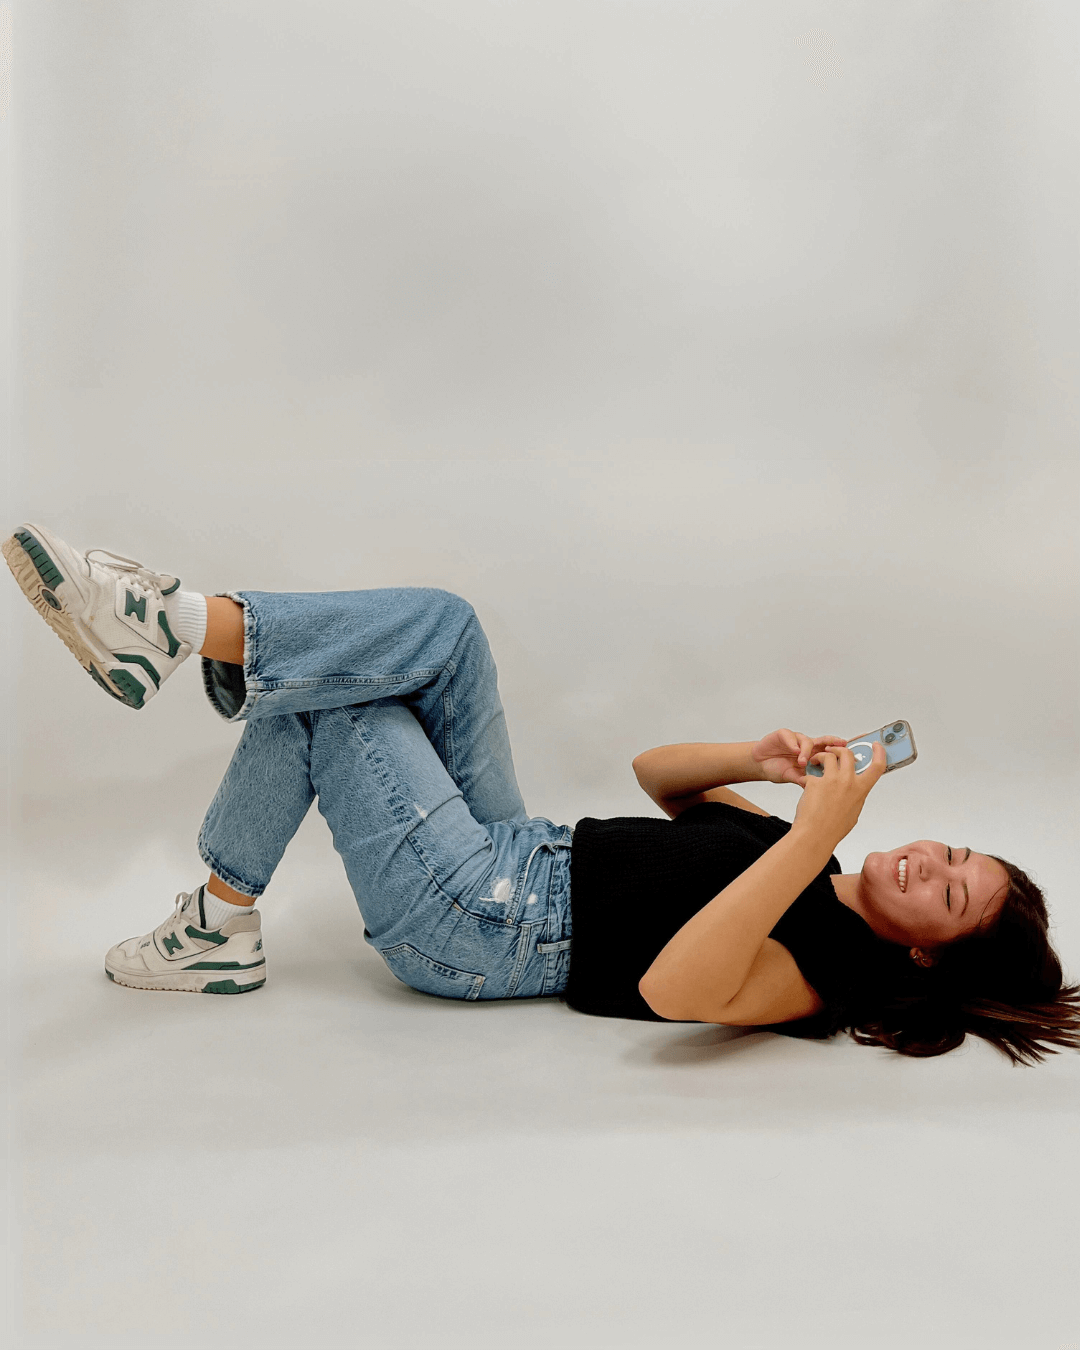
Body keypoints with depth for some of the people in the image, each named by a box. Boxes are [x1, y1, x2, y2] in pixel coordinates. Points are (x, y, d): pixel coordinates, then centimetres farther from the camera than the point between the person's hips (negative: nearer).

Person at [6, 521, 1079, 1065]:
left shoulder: (829, 973, -16)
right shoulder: (802, 865, 9)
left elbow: (671, 986, -38)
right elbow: (654, 771, 17)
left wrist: (816, 833, -37)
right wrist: (763, 761, -1)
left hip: (477, 928, -8)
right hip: (522, 857, 8)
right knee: (443, 626, -5)